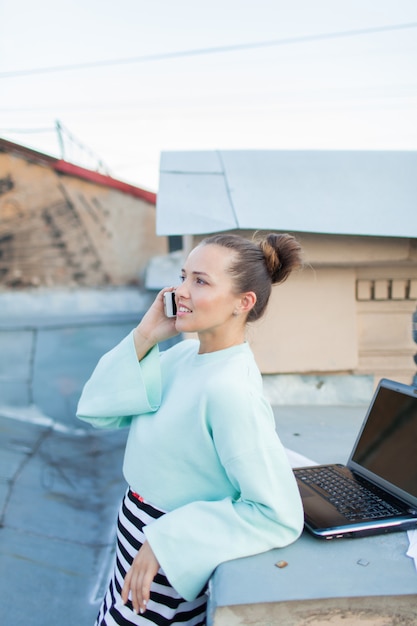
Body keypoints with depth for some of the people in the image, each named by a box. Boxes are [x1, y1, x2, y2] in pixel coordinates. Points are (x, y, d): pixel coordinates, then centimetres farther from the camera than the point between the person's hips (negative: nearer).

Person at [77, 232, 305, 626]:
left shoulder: (230, 391, -30)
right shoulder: (186, 353, -6)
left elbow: (280, 516, -28)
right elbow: (98, 411, -4)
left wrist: (166, 540, -23)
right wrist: (143, 338, -17)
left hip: (169, 566, -7)